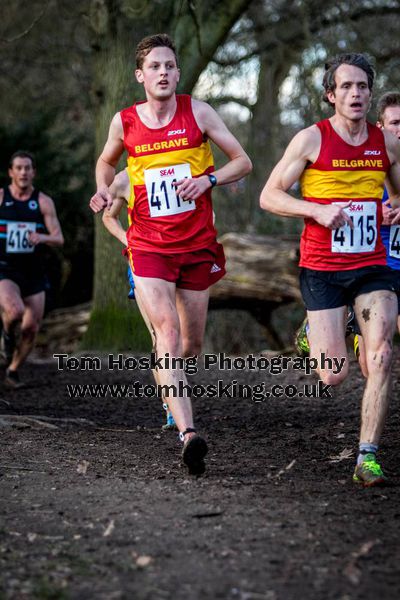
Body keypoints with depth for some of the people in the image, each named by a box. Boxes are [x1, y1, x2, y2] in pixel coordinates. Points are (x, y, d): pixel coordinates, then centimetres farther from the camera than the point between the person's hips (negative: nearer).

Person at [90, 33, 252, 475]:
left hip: (197, 245, 2)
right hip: (148, 247, -2)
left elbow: (243, 162, 3)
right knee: (167, 329, -20)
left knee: (191, 344, 10)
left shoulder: (197, 112, -1)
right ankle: (187, 432, -30)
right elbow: (106, 161, 22)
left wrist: (207, 180, -15)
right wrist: (103, 190, 1)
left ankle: (167, 380, 46)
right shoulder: (124, 122, 1)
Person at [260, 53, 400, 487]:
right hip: (321, 269, -3)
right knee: (333, 377, -4)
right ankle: (313, 335, 34)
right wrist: (318, 210, -21)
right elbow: (269, 196, -5)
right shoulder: (312, 139, -5)